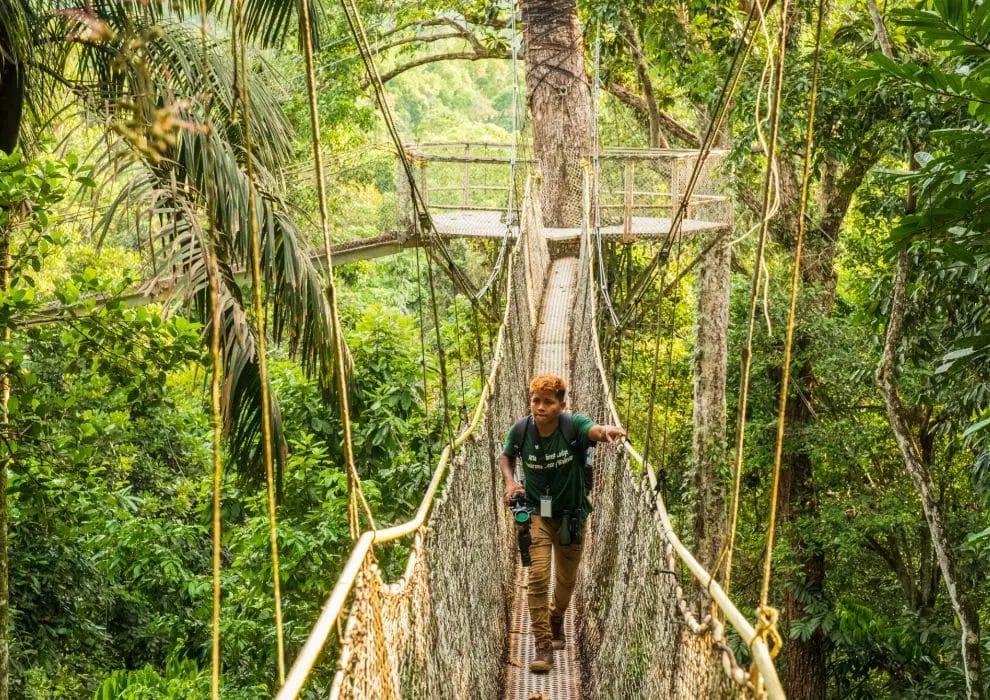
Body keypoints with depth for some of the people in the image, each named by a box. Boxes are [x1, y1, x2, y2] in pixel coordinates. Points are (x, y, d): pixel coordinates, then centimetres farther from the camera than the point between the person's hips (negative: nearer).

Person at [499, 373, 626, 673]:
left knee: (566, 579, 17)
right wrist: (510, 482, -13)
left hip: (572, 514, 0)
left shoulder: (573, 425, -22)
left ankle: (556, 619, 47)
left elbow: (594, 431, -45)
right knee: (538, 576, -14)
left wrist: (607, 431, -69)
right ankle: (543, 646, -6)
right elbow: (506, 457, 6)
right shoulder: (521, 430, -15)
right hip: (537, 513, 0)